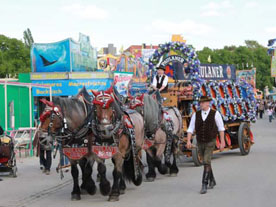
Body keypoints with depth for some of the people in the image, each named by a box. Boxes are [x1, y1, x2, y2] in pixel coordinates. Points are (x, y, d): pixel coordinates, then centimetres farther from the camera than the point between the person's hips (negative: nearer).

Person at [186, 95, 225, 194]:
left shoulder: (215, 114, -9)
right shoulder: (196, 115, -2)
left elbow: (221, 128, -1)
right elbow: (190, 129, -2)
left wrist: (222, 142, -2)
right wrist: (188, 141, -14)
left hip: (210, 143, -4)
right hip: (200, 143, 4)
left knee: (206, 163, -16)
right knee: (206, 163, 18)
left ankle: (204, 186, -14)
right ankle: (212, 180, 39)